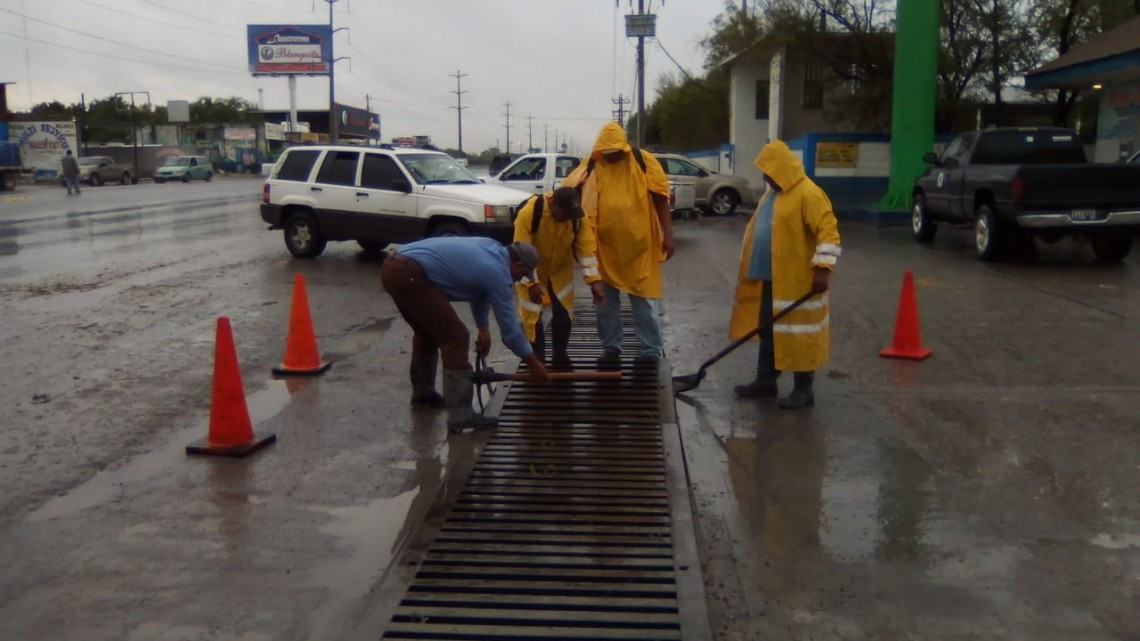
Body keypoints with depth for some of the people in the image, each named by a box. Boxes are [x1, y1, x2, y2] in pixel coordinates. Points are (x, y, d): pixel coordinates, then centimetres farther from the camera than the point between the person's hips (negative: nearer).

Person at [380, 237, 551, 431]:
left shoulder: (491, 248, 19)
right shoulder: (497, 272, -5)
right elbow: (509, 326, 1)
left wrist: (483, 328, 34)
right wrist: (534, 364, 11)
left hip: (393, 267, 10)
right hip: (409, 275, -10)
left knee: (427, 332, 27)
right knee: (455, 338, -6)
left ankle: (422, 393, 41)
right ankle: (460, 414, -7)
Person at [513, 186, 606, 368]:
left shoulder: (578, 217, -22)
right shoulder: (529, 212, -33)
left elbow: (587, 247, -18)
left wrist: (594, 280, -25)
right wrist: (530, 283, -31)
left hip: (561, 269, 3)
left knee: (564, 313, 3)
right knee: (533, 314, -4)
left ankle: (560, 357, 19)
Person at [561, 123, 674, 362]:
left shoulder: (644, 162, -6)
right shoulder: (591, 165, -1)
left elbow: (660, 198, -4)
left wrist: (668, 234, -8)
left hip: (639, 245, -2)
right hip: (603, 246, 2)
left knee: (645, 300, 4)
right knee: (606, 300, 11)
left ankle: (652, 351, 12)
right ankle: (611, 347, 24)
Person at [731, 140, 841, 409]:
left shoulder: (808, 194, -15)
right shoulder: (773, 192, 14)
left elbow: (828, 231, -20)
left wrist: (822, 268, -26)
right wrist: (753, 269, 20)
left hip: (796, 280, -9)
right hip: (768, 279, 9)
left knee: (798, 333, -1)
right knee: (768, 332, 15)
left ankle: (804, 389, 8)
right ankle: (765, 381, 26)